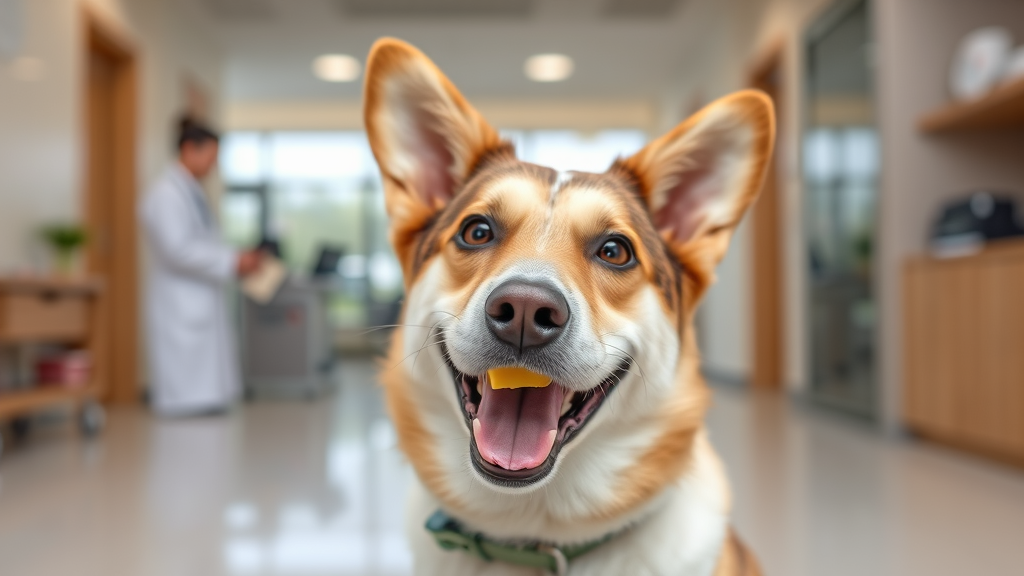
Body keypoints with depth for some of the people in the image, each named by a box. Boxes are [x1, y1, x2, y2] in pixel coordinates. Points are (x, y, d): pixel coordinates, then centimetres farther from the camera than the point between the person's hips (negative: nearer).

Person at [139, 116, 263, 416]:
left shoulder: (192, 191, 15)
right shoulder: (166, 194, -15)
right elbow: (177, 250, -22)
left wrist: (239, 258, 5)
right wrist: (231, 263, -19)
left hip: (203, 300, 9)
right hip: (180, 304, -9)